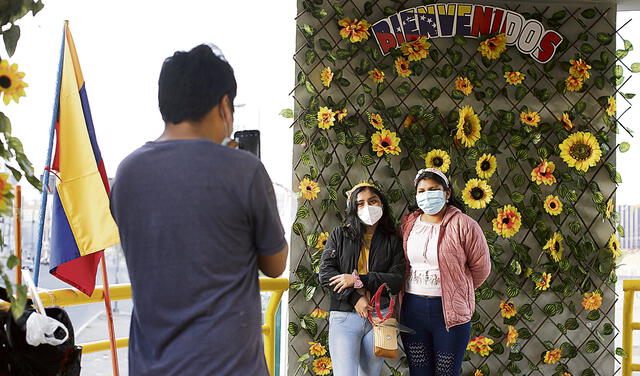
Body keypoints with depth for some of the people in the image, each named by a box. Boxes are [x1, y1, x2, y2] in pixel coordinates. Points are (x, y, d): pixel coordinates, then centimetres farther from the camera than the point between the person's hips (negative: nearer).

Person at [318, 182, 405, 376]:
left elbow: (397, 281, -2)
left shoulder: (392, 241, 9)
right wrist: (355, 298, -13)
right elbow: (326, 273, -2)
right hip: (343, 316, -2)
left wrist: (359, 280, -12)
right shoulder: (339, 235, 8)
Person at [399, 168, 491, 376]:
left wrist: (458, 292, 9)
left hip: (450, 311, -4)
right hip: (412, 309, 4)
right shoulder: (408, 224, 6)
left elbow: (481, 267, -3)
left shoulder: (463, 225, -9)